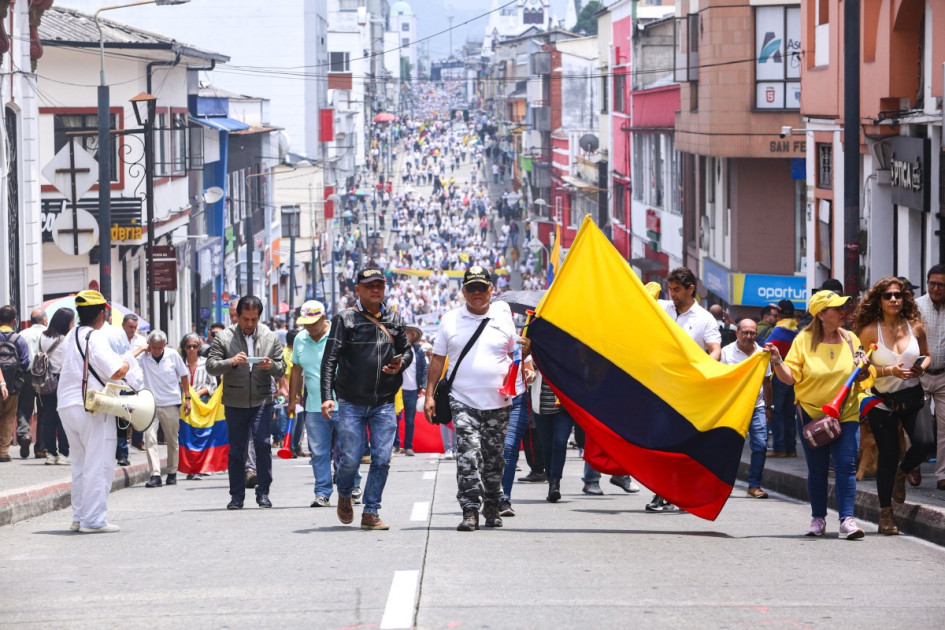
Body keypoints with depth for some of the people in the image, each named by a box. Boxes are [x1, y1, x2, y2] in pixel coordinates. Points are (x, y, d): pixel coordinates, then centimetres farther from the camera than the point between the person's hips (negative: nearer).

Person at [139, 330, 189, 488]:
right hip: (150, 405, -1)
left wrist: (187, 398, 7)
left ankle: (172, 473, 24)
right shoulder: (143, 357, -4)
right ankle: (155, 475, -18)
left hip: (171, 404, 1)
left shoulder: (173, 356, -1)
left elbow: (184, 376, 10)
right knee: (149, 439, -14)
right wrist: (141, 349, -11)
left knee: (172, 441, 10)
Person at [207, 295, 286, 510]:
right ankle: (237, 495, 13)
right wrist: (231, 362, -22)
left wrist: (272, 365, -15)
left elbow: (281, 371, 8)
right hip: (234, 402, 0)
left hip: (262, 401, 0)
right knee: (236, 450, 5)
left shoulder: (270, 338, 7)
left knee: (262, 443, -12)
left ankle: (263, 492, -3)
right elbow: (211, 366, -4)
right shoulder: (224, 338, 2)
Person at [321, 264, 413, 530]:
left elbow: (407, 351, 19)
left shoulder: (395, 320, 10)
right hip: (351, 403, -3)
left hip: (384, 404, 3)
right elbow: (330, 360, -6)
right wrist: (327, 396, -17)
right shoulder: (345, 319, -2)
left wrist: (400, 363, -6)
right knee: (351, 458, -3)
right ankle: (344, 495, 28)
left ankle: (371, 513, 7)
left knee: (382, 459, -3)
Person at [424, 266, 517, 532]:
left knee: (494, 458, 9)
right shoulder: (451, 320, 8)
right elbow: (437, 360, 11)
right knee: (468, 456, -14)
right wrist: (429, 394, 4)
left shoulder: (502, 318, 8)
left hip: (497, 403, 1)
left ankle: (492, 505, 24)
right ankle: (470, 510, -17)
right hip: (463, 401, -1)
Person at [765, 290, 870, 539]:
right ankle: (818, 519, 17)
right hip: (812, 413, -1)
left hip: (845, 414, 1)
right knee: (816, 470, 5)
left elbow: (862, 376, 14)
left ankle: (847, 519, -11)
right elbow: (790, 377, -6)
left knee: (846, 466, -9)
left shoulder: (850, 339, 4)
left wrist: (864, 369, -8)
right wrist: (777, 361, -23)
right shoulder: (804, 340, -2)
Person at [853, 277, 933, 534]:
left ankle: (905, 468, 18)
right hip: (882, 401, -2)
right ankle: (885, 513, 16)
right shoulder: (870, 331, -8)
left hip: (912, 397, 2)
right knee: (888, 457, 1)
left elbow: (926, 355, 16)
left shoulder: (915, 327, 0)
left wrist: (922, 366, -6)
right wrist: (890, 371, -21)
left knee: (925, 443, -18)